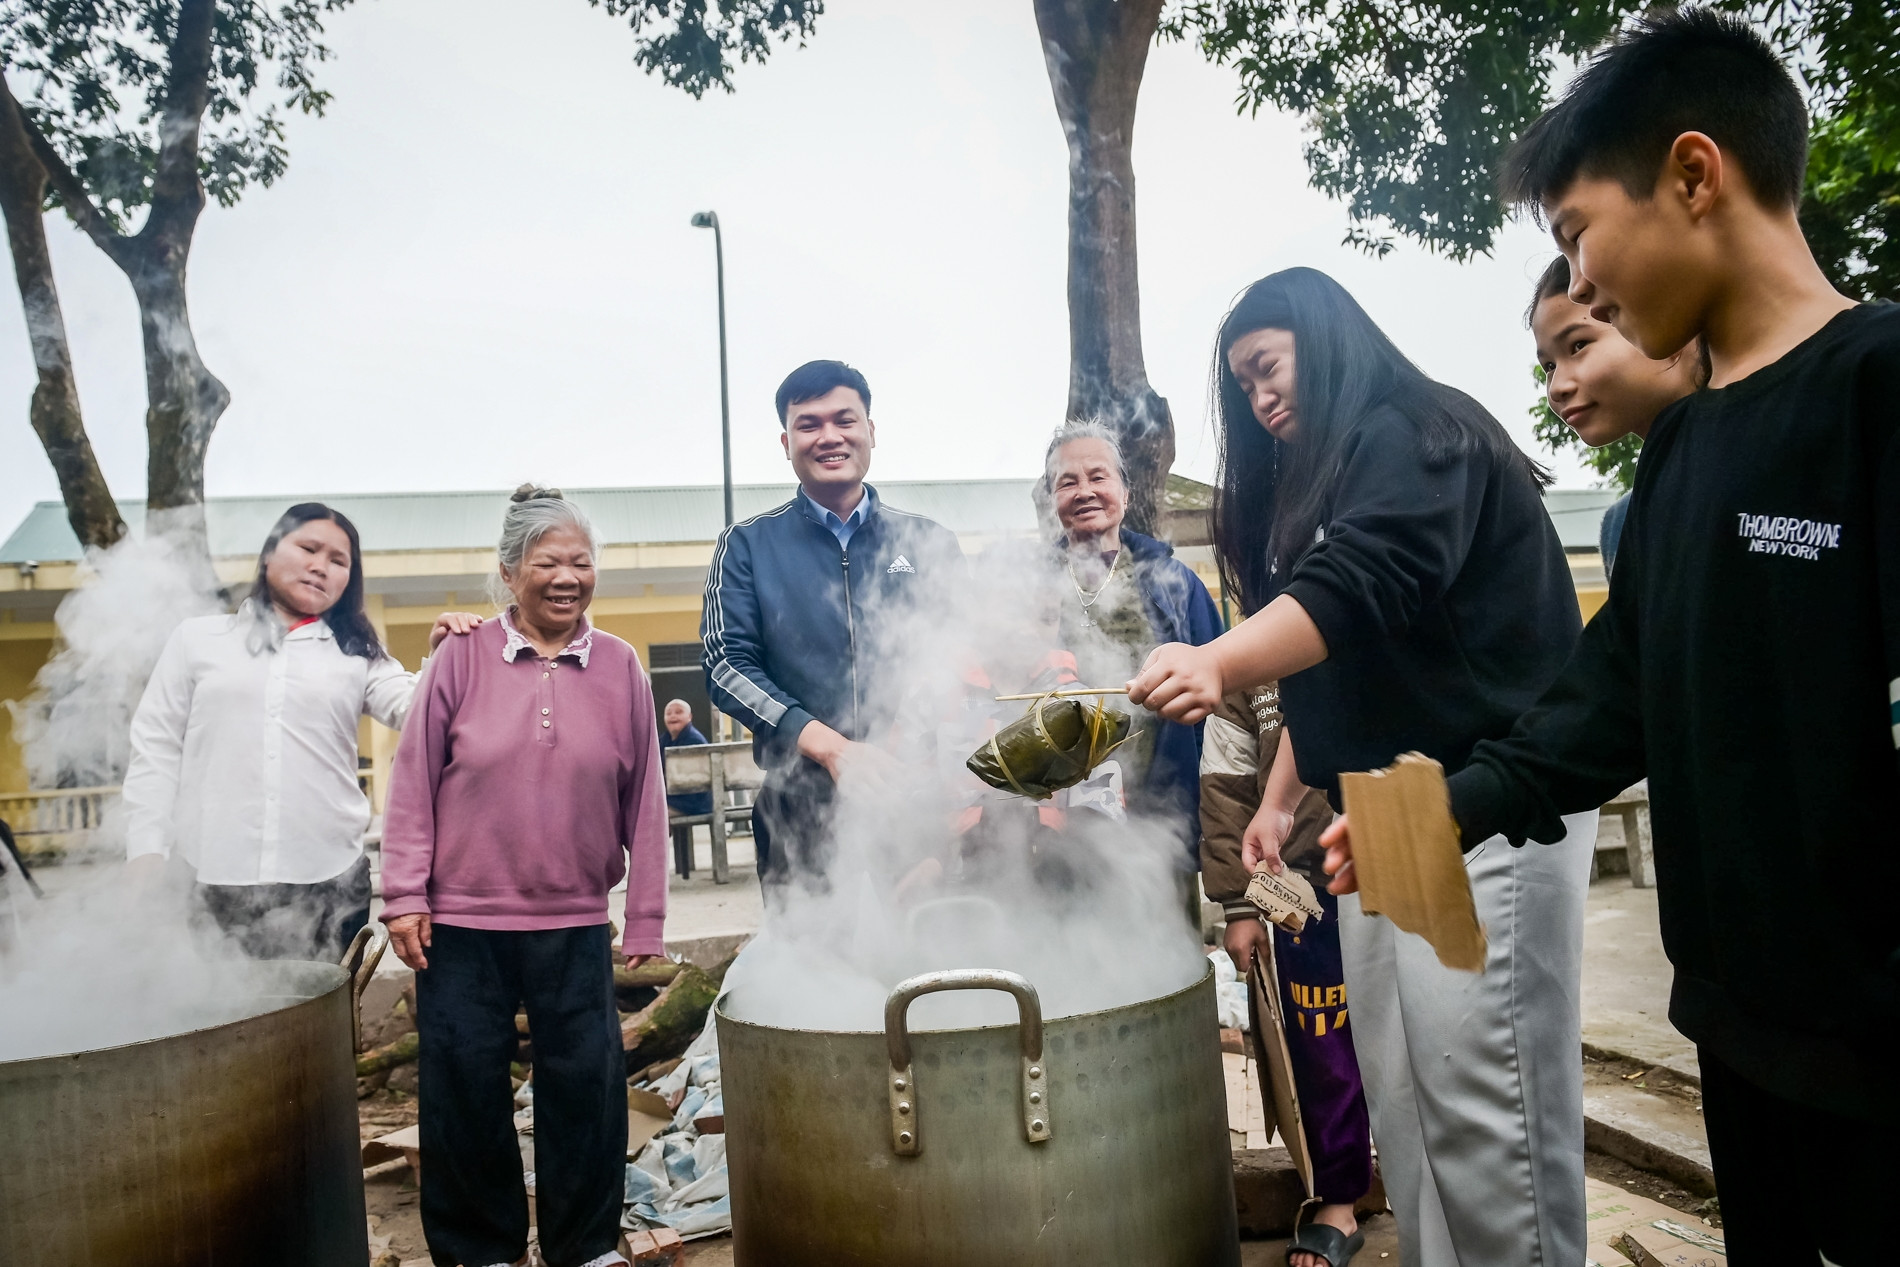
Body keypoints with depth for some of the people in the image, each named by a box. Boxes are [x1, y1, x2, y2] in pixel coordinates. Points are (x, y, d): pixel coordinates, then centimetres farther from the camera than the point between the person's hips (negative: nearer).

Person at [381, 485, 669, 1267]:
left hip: (575, 925, 1)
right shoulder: (462, 658, -3)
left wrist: (645, 918, 2)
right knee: (463, 1088, 9)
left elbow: (643, 800, 2)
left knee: (586, 1085, 6)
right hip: (461, 921, 0)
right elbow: (413, 782, 0)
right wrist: (404, 895, -4)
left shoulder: (619, 667, 0)